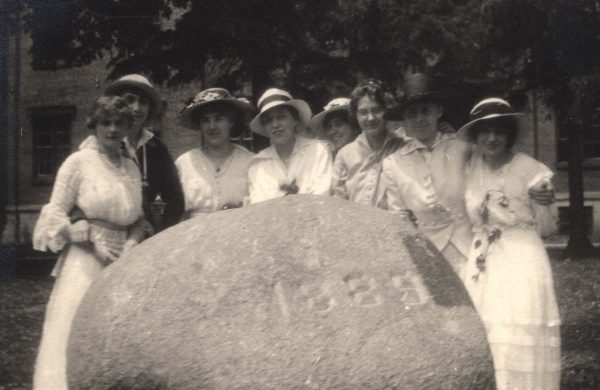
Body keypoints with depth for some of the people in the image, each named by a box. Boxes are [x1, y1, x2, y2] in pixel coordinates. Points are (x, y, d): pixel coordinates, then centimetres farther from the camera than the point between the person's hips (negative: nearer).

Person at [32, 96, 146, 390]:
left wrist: (131, 244, -5)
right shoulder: (78, 162, -2)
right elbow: (57, 213, -5)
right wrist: (94, 241, -11)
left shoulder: (131, 167, 11)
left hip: (121, 263, 5)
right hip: (85, 260, -4)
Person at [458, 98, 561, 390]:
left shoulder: (531, 171, -7)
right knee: (491, 340, 9)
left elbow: (545, 229, -2)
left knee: (522, 341, -3)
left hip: (521, 263, -4)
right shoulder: (471, 166, 2)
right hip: (482, 264, 4)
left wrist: (546, 204, -19)